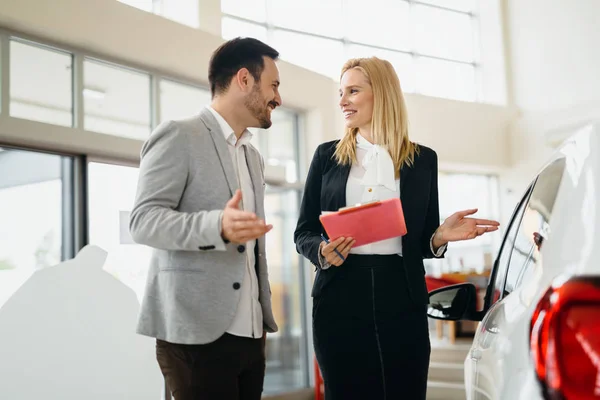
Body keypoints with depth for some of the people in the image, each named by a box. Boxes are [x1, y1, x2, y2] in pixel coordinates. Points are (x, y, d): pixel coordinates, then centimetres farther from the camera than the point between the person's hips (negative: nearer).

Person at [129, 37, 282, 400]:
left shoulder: (254, 157, 19)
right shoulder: (179, 136, -5)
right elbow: (143, 220, -14)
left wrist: (264, 314, 14)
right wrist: (218, 225, -30)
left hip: (249, 333, 7)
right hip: (198, 332, -7)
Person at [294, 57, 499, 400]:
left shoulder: (423, 160, 7)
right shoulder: (327, 156, 8)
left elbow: (423, 239, 11)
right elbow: (303, 232, 9)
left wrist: (441, 236, -10)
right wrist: (322, 251, -12)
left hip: (402, 301, 0)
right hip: (340, 301, 0)